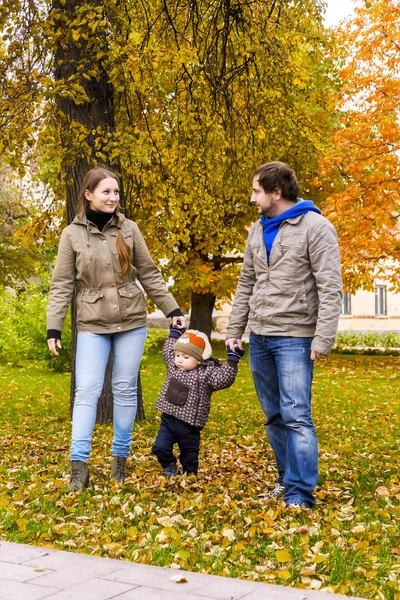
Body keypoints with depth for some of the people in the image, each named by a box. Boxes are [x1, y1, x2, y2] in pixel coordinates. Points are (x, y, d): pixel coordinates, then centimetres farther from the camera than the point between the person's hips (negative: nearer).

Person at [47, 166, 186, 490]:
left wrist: (173, 309, 4)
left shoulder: (129, 228, 1)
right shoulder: (73, 234, -2)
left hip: (131, 321, 2)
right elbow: (62, 285, -1)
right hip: (92, 324, -1)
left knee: (125, 389, 7)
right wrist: (54, 327, -6)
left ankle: (121, 457, 18)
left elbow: (150, 274, 7)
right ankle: (79, 463, -5)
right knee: (87, 390, -6)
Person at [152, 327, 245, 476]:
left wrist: (232, 360, -30)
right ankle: (169, 466, 19)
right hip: (168, 420, 3)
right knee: (160, 447, -11)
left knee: (189, 457, 12)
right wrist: (175, 332, 21)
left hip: (189, 426, -3)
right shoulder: (173, 366, 3)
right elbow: (167, 351, 20)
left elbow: (224, 379, -24)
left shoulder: (206, 373, -13)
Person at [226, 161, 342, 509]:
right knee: (274, 415, 12)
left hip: (294, 337, -7)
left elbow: (330, 289, -14)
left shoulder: (316, 227, -9)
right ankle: (287, 479, 24)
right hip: (259, 337, 7)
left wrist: (323, 340, -20)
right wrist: (234, 330, 13)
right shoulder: (258, 231, 12)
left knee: (295, 416, -10)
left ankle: (300, 495, -5)